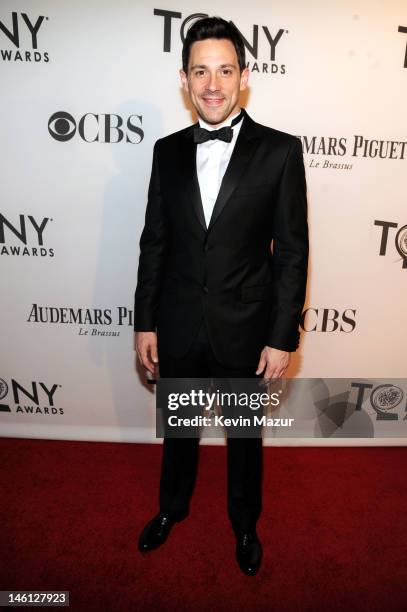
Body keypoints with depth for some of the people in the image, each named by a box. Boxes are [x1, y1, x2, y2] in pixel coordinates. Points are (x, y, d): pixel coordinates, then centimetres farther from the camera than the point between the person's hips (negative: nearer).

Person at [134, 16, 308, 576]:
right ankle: (173, 506, 53)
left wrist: (283, 338, -10)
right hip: (177, 329, 3)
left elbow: (292, 252, -8)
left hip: (245, 331, -2)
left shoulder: (280, 151, -7)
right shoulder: (167, 151, 2)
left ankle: (245, 523, 48)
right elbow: (154, 242, 3)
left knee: (245, 436, 20)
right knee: (178, 428, 23)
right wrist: (144, 323, 3)